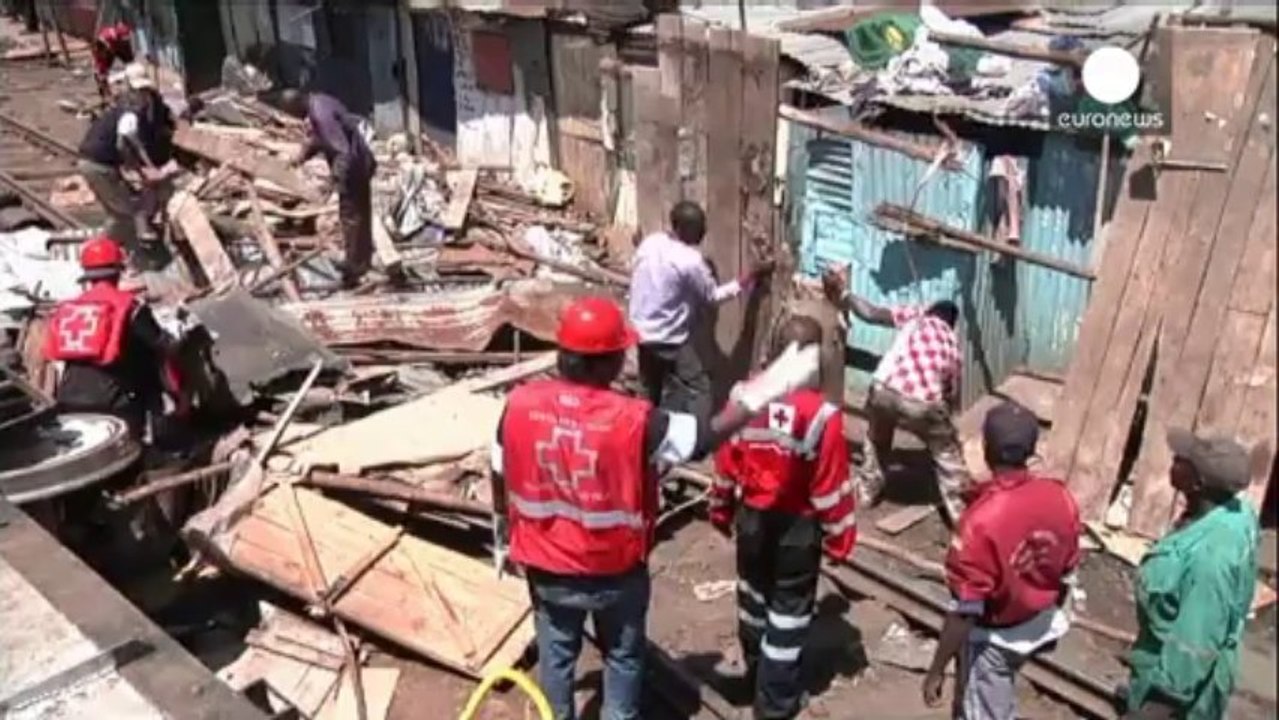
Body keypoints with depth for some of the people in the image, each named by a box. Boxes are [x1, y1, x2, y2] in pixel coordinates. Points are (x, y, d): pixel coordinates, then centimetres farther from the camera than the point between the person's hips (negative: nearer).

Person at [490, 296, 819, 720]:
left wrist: (502, 538, 14)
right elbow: (707, 436, -17)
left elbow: (500, 480, -3)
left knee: (556, 651, 25)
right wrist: (764, 392, -8)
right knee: (623, 656, 23)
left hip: (546, 565, 3)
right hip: (615, 570, -3)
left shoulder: (520, 404, -16)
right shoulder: (634, 420, -27)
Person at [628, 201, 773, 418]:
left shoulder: (649, 243, -2)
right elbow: (713, 296, -10)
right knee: (698, 391, 3)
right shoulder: (690, 260, -22)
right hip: (670, 339, -8)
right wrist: (751, 274, -5)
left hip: (642, 333, 8)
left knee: (652, 394, 19)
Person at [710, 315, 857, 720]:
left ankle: (756, 675, 46)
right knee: (789, 610, 13)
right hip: (799, 526, -4)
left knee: (753, 596, 25)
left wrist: (721, 510, 15)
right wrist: (839, 537, -2)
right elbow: (831, 487, -17)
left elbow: (726, 464, 0)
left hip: (752, 517, 4)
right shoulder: (822, 414, -24)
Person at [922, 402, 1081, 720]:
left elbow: (965, 611, -28)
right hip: (1039, 627, 6)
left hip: (993, 637, -6)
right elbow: (1067, 577, 0)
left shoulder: (982, 520, -34)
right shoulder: (1060, 497, -15)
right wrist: (1051, 619, 19)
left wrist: (936, 670, -16)